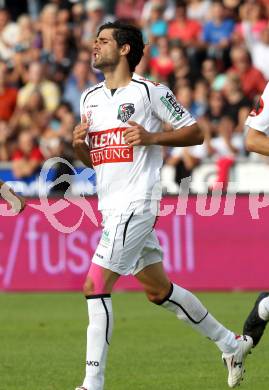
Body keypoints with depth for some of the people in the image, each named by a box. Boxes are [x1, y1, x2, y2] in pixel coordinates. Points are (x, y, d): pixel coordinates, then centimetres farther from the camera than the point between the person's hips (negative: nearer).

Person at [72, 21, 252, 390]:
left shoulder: (149, 91, -6)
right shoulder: (90, 98, 15)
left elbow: (195, 133, -2)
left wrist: (152, 137, -16)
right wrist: (79, 145, 1)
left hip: (136, 203, -8)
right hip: (111, 207, 8)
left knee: (95, 285, -14)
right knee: (159, 291, 15)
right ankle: (231, 343, 29)